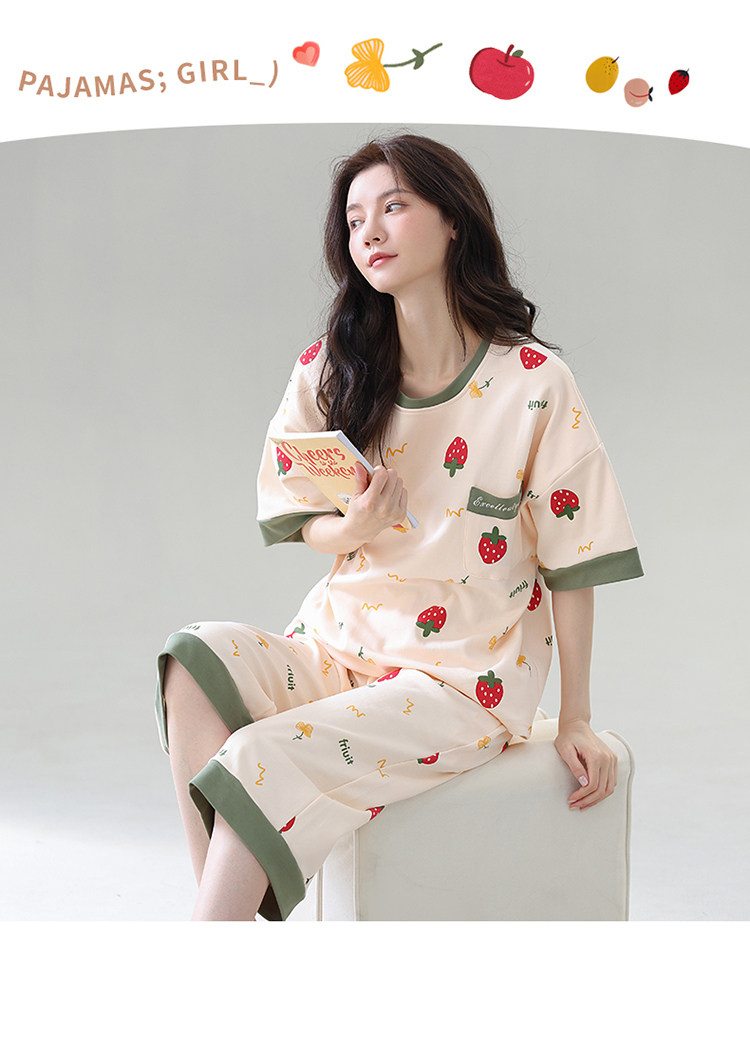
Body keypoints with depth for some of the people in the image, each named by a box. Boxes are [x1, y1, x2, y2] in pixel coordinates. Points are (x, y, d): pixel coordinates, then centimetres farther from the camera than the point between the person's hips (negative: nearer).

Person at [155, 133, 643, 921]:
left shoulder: (534, 384, -10)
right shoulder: (330, 371, 3)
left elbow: (571, 563, -5)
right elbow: (306, 525, 10)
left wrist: (576, 722, -2)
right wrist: (355, 528, -15)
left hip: (464, 679, -4)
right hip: (340, 644, 5)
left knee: (264, 760, -26)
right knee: (196, 664, -24)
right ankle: (230, 913, -20)